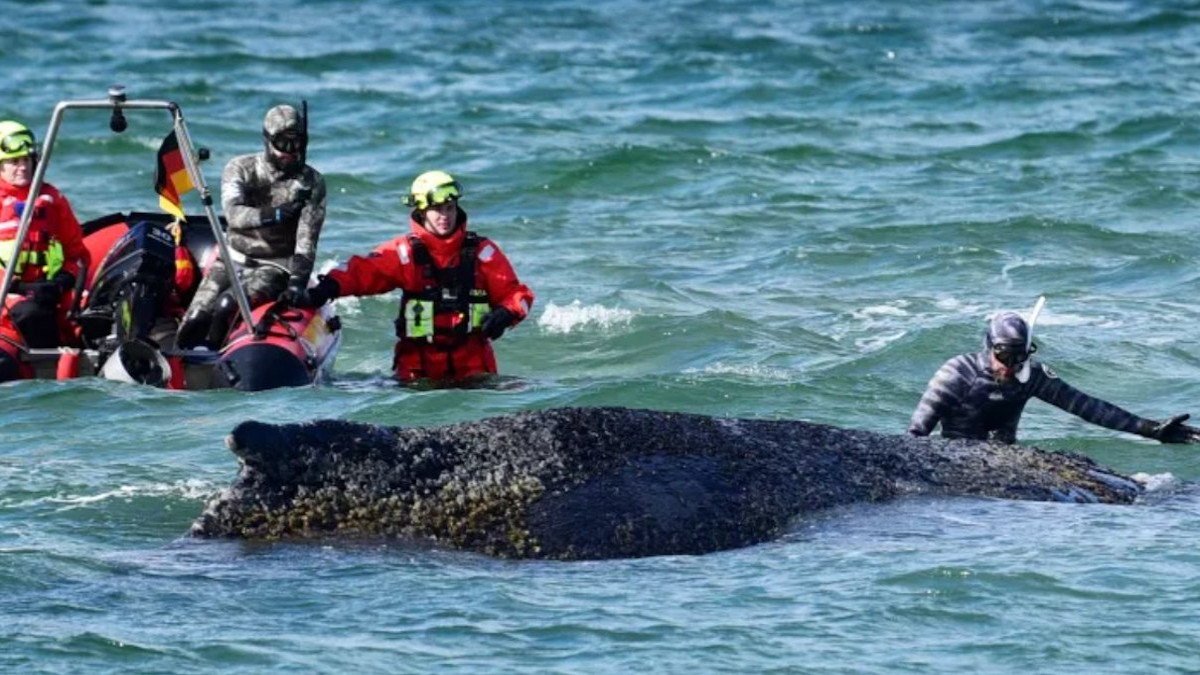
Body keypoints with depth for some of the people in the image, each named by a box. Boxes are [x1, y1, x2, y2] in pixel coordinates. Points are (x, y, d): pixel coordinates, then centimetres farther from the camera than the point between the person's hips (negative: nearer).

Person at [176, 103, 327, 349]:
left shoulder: (312, 183, -3)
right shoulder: (240, 169, -1)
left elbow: (306, 240, -9)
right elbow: (234, 214, -20)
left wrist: (297, 283, -24)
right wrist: (276, 214, -36)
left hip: (276, 266, -2)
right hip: (233, 259, 2)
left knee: (227, 307, -29)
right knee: (193, 324, -14)